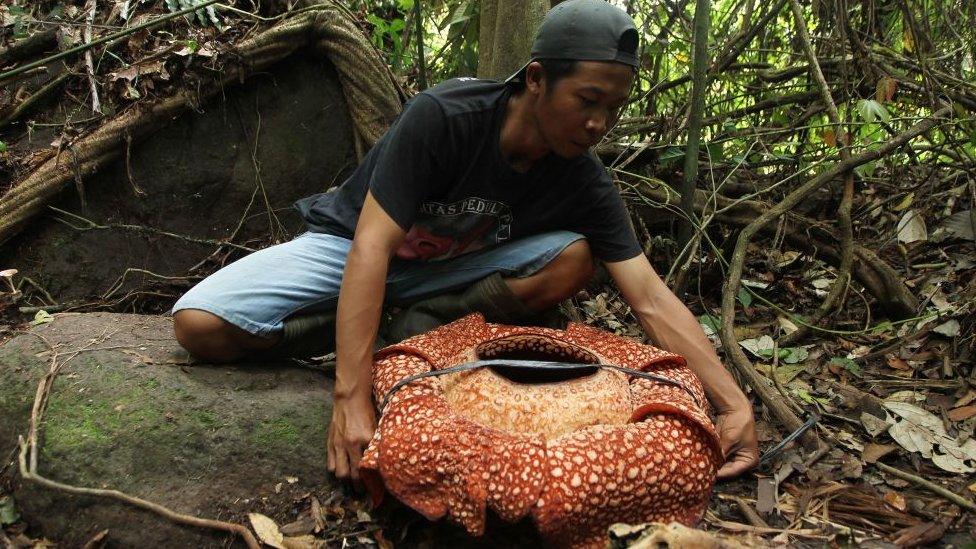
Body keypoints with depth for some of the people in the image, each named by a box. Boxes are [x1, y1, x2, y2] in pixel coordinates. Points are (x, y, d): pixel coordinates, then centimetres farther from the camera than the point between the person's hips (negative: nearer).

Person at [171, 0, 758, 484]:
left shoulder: (587, 185, -16)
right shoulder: (441, 116, -31)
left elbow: (652, 298, -18)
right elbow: (372, 246, -36)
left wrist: (735, 404, -28)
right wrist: (352, 399, -44)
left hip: (450, 269, 3)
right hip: (349, 244, -3)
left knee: (574, 259, -23)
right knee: (199, 323, -23)